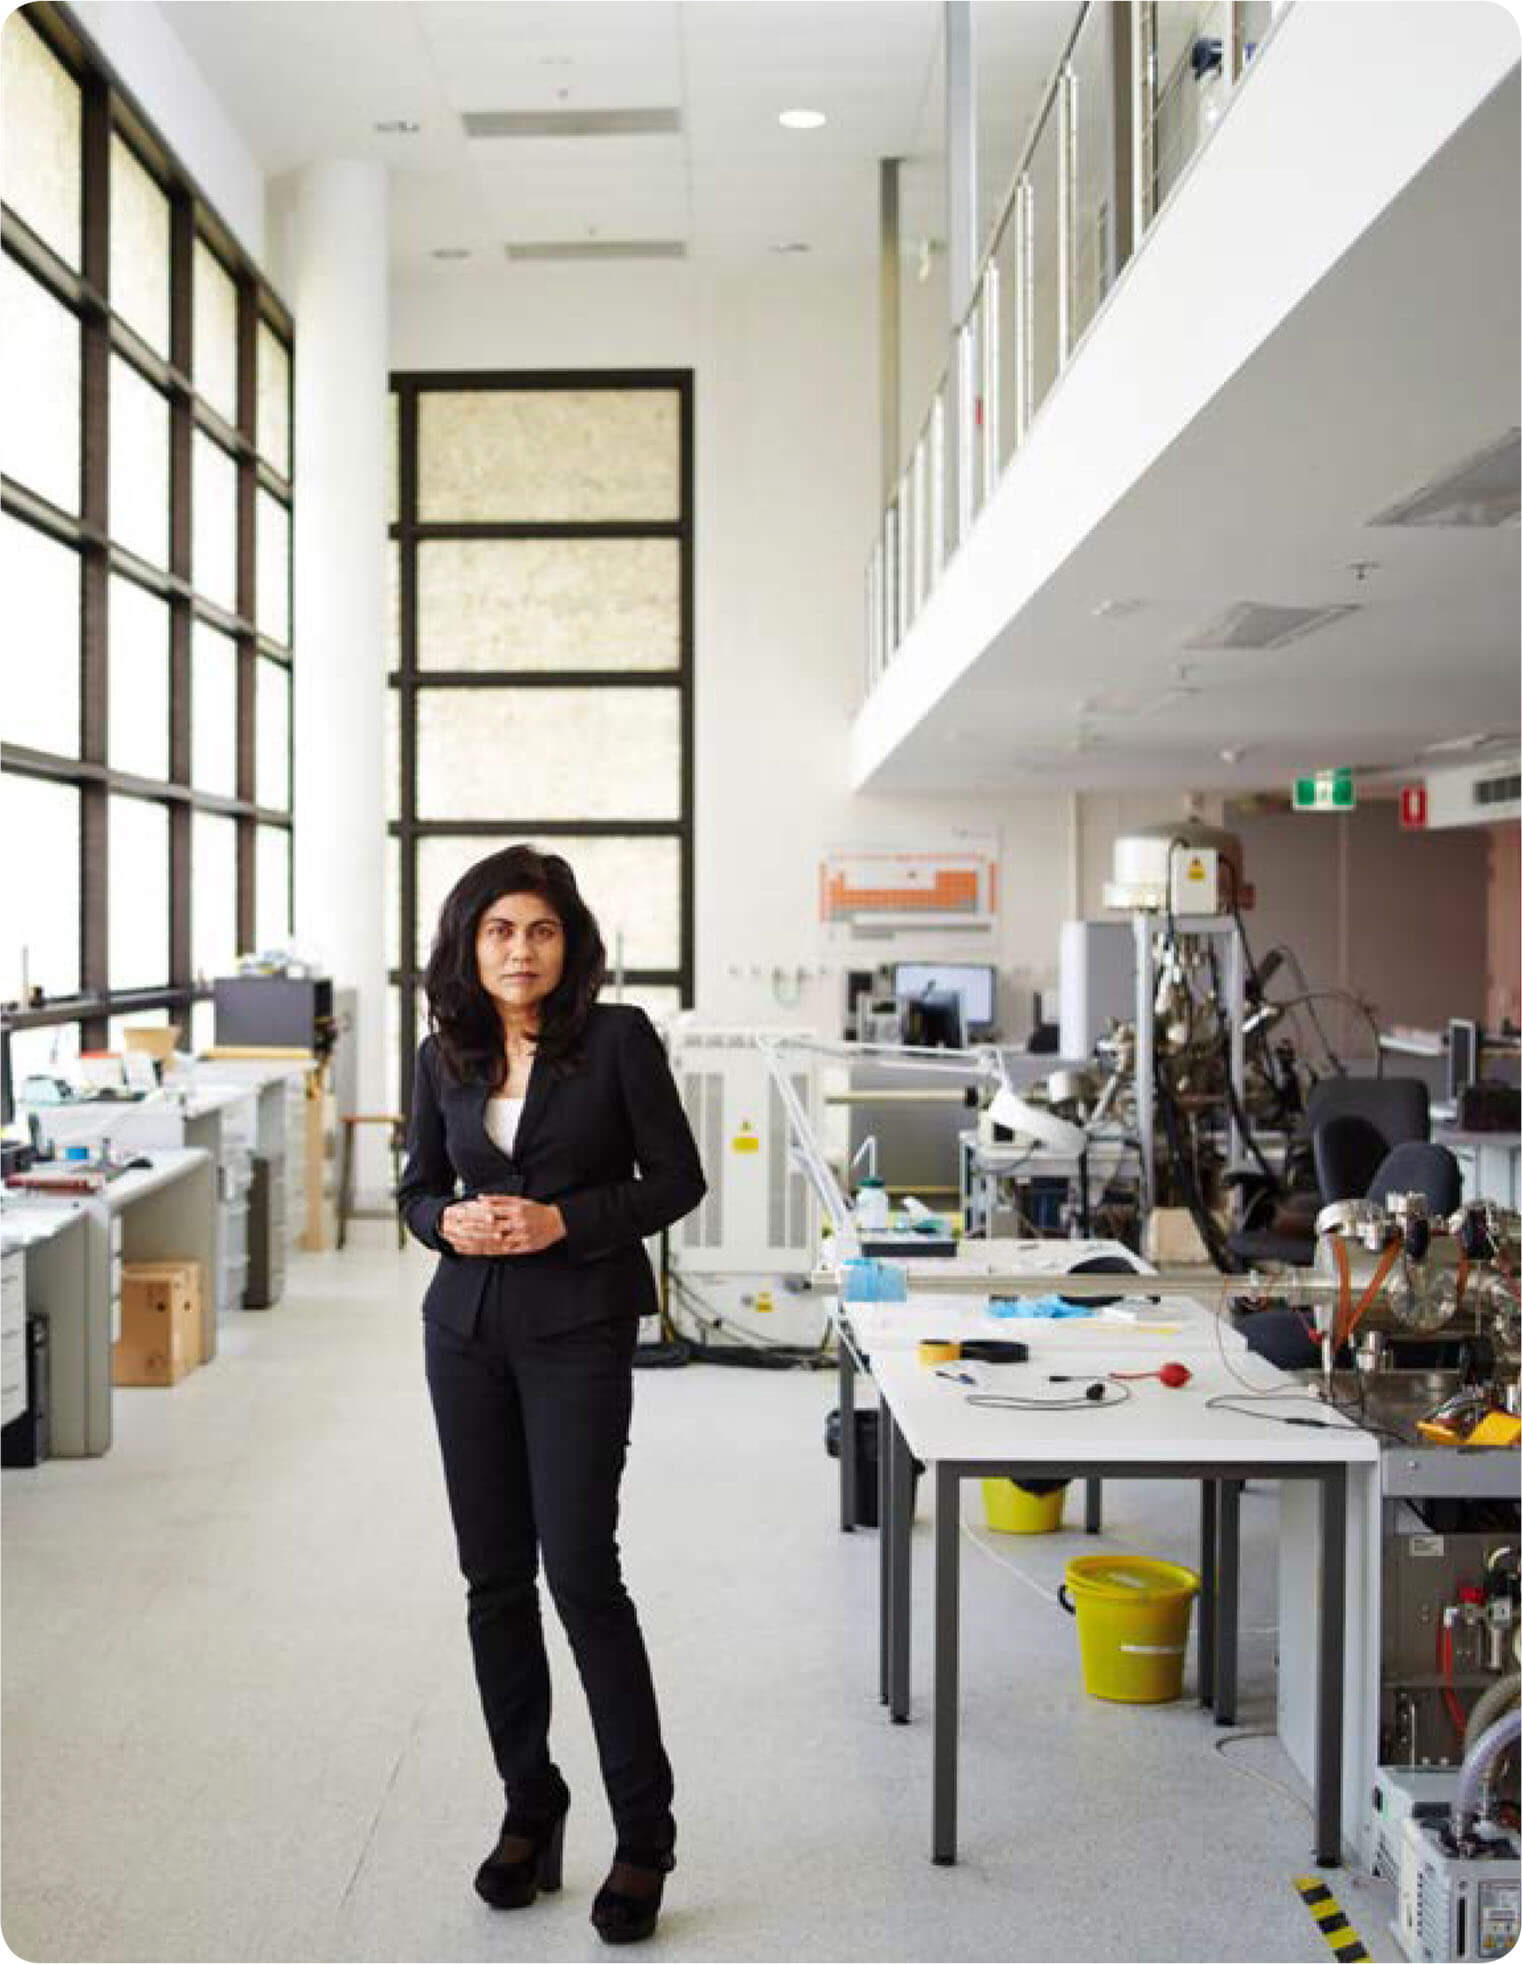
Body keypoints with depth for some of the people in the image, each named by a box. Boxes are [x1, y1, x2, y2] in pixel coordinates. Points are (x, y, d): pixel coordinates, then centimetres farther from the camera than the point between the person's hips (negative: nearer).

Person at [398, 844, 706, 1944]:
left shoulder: (618, 1037, -7)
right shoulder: (444, 1055, 5)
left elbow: (678, 1181, -5)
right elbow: (419, 1186, 15)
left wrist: (564, 1221, -17)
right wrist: (450, 1223, -8)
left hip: (580, 1330, -5)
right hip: (467, 1327, 5)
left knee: (580, 1570, -9)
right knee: (494, 1576, 9)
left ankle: (643, 1833, 5)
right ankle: (529, 1808, 25)